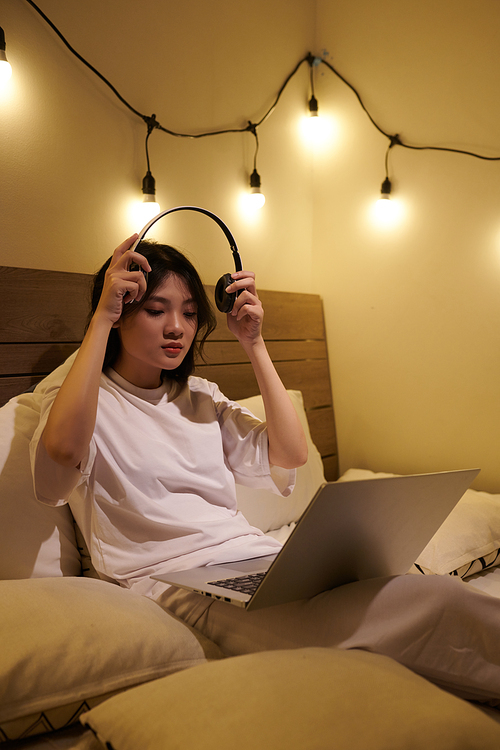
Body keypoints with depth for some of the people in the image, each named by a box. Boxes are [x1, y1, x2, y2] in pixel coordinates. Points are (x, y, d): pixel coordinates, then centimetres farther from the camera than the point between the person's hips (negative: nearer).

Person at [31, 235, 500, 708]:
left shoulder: (201, 396, 22)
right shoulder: (81, 393, 6)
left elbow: (289, 457, 10)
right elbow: (63, 451, -21)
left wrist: (254, 344, 7)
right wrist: (102, 318, -14)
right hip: (176, 580, -6)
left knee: (436, 594, -21)